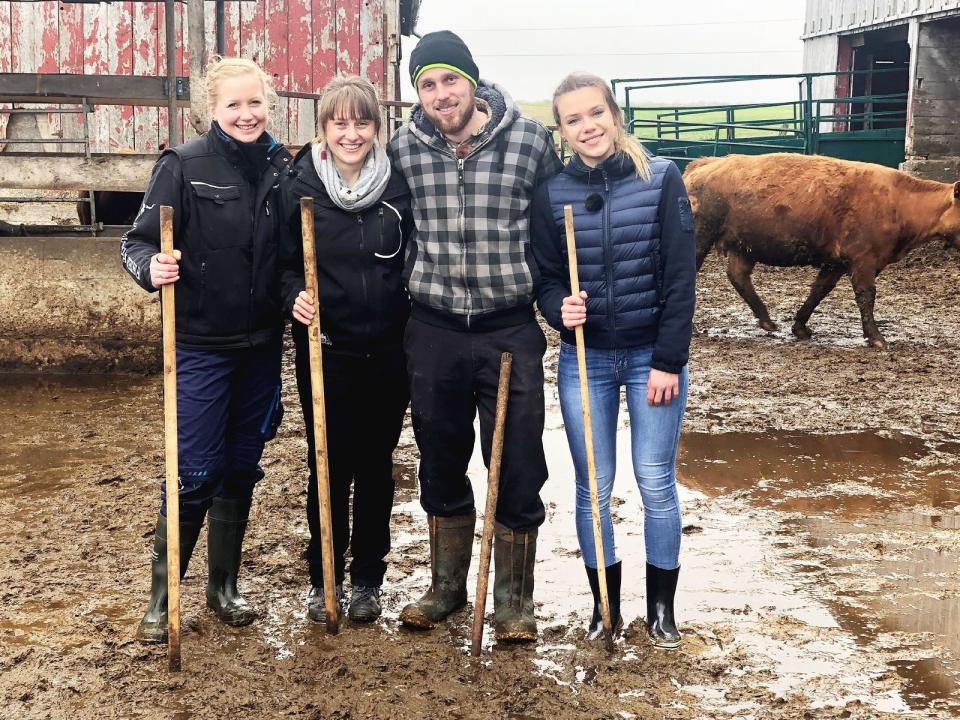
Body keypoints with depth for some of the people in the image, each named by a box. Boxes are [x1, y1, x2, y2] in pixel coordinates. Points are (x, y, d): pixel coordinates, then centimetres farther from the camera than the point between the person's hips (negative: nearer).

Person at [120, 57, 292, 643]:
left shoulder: (285, 168, 2)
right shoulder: (185, 165, -9)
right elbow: (139, 241, -10)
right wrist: (152, 267, -29)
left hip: (261, 345, 4)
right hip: (201, 345, -4)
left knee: (241, 469, 13)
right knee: (195, 472, -3)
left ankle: (224, 586, 29)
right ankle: (161, 598, 13)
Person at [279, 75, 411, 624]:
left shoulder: (400, 186, -1)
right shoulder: (301, 188, -4)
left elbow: (416, 263, 8)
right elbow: (286, 264, 3)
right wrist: (295, 297, -17)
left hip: (388, 352, 1)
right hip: (326, 351, -1)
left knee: (376, 466, 10)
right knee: (328, 466, 5)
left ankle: (368, 578, 26)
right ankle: (323, 579, 23)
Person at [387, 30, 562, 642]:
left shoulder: (531, 140, -7)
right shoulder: (404, 149, -2)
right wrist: (409, 292, 8)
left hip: (511, 329, -2)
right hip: (433, 331, 2)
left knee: (518, 468, 3)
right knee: (441, 465, 14)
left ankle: (514, 599, 21)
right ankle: (447, 586, 33)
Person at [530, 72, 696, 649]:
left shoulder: (662, 180, -7)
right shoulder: (552, 194, -1)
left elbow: (680, 277, -8)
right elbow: (546, 278, 3)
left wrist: (669, 361, -11)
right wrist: (561, 308, -20)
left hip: (653, 357, -2)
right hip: (584, 360, 2)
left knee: (657, 483, 4)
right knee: (593, 487, 7)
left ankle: (662, 607, 21)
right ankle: (605, 606, 23)